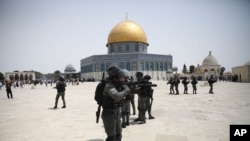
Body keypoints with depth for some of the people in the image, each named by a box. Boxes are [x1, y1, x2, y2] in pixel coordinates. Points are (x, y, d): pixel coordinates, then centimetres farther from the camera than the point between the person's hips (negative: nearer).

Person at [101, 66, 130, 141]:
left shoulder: (119, 85, 2)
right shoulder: (109, 86, -23)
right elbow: (117, 96, -38)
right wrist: (126, 90, -23)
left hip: (117, 114, 8)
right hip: (109, 115, -8)